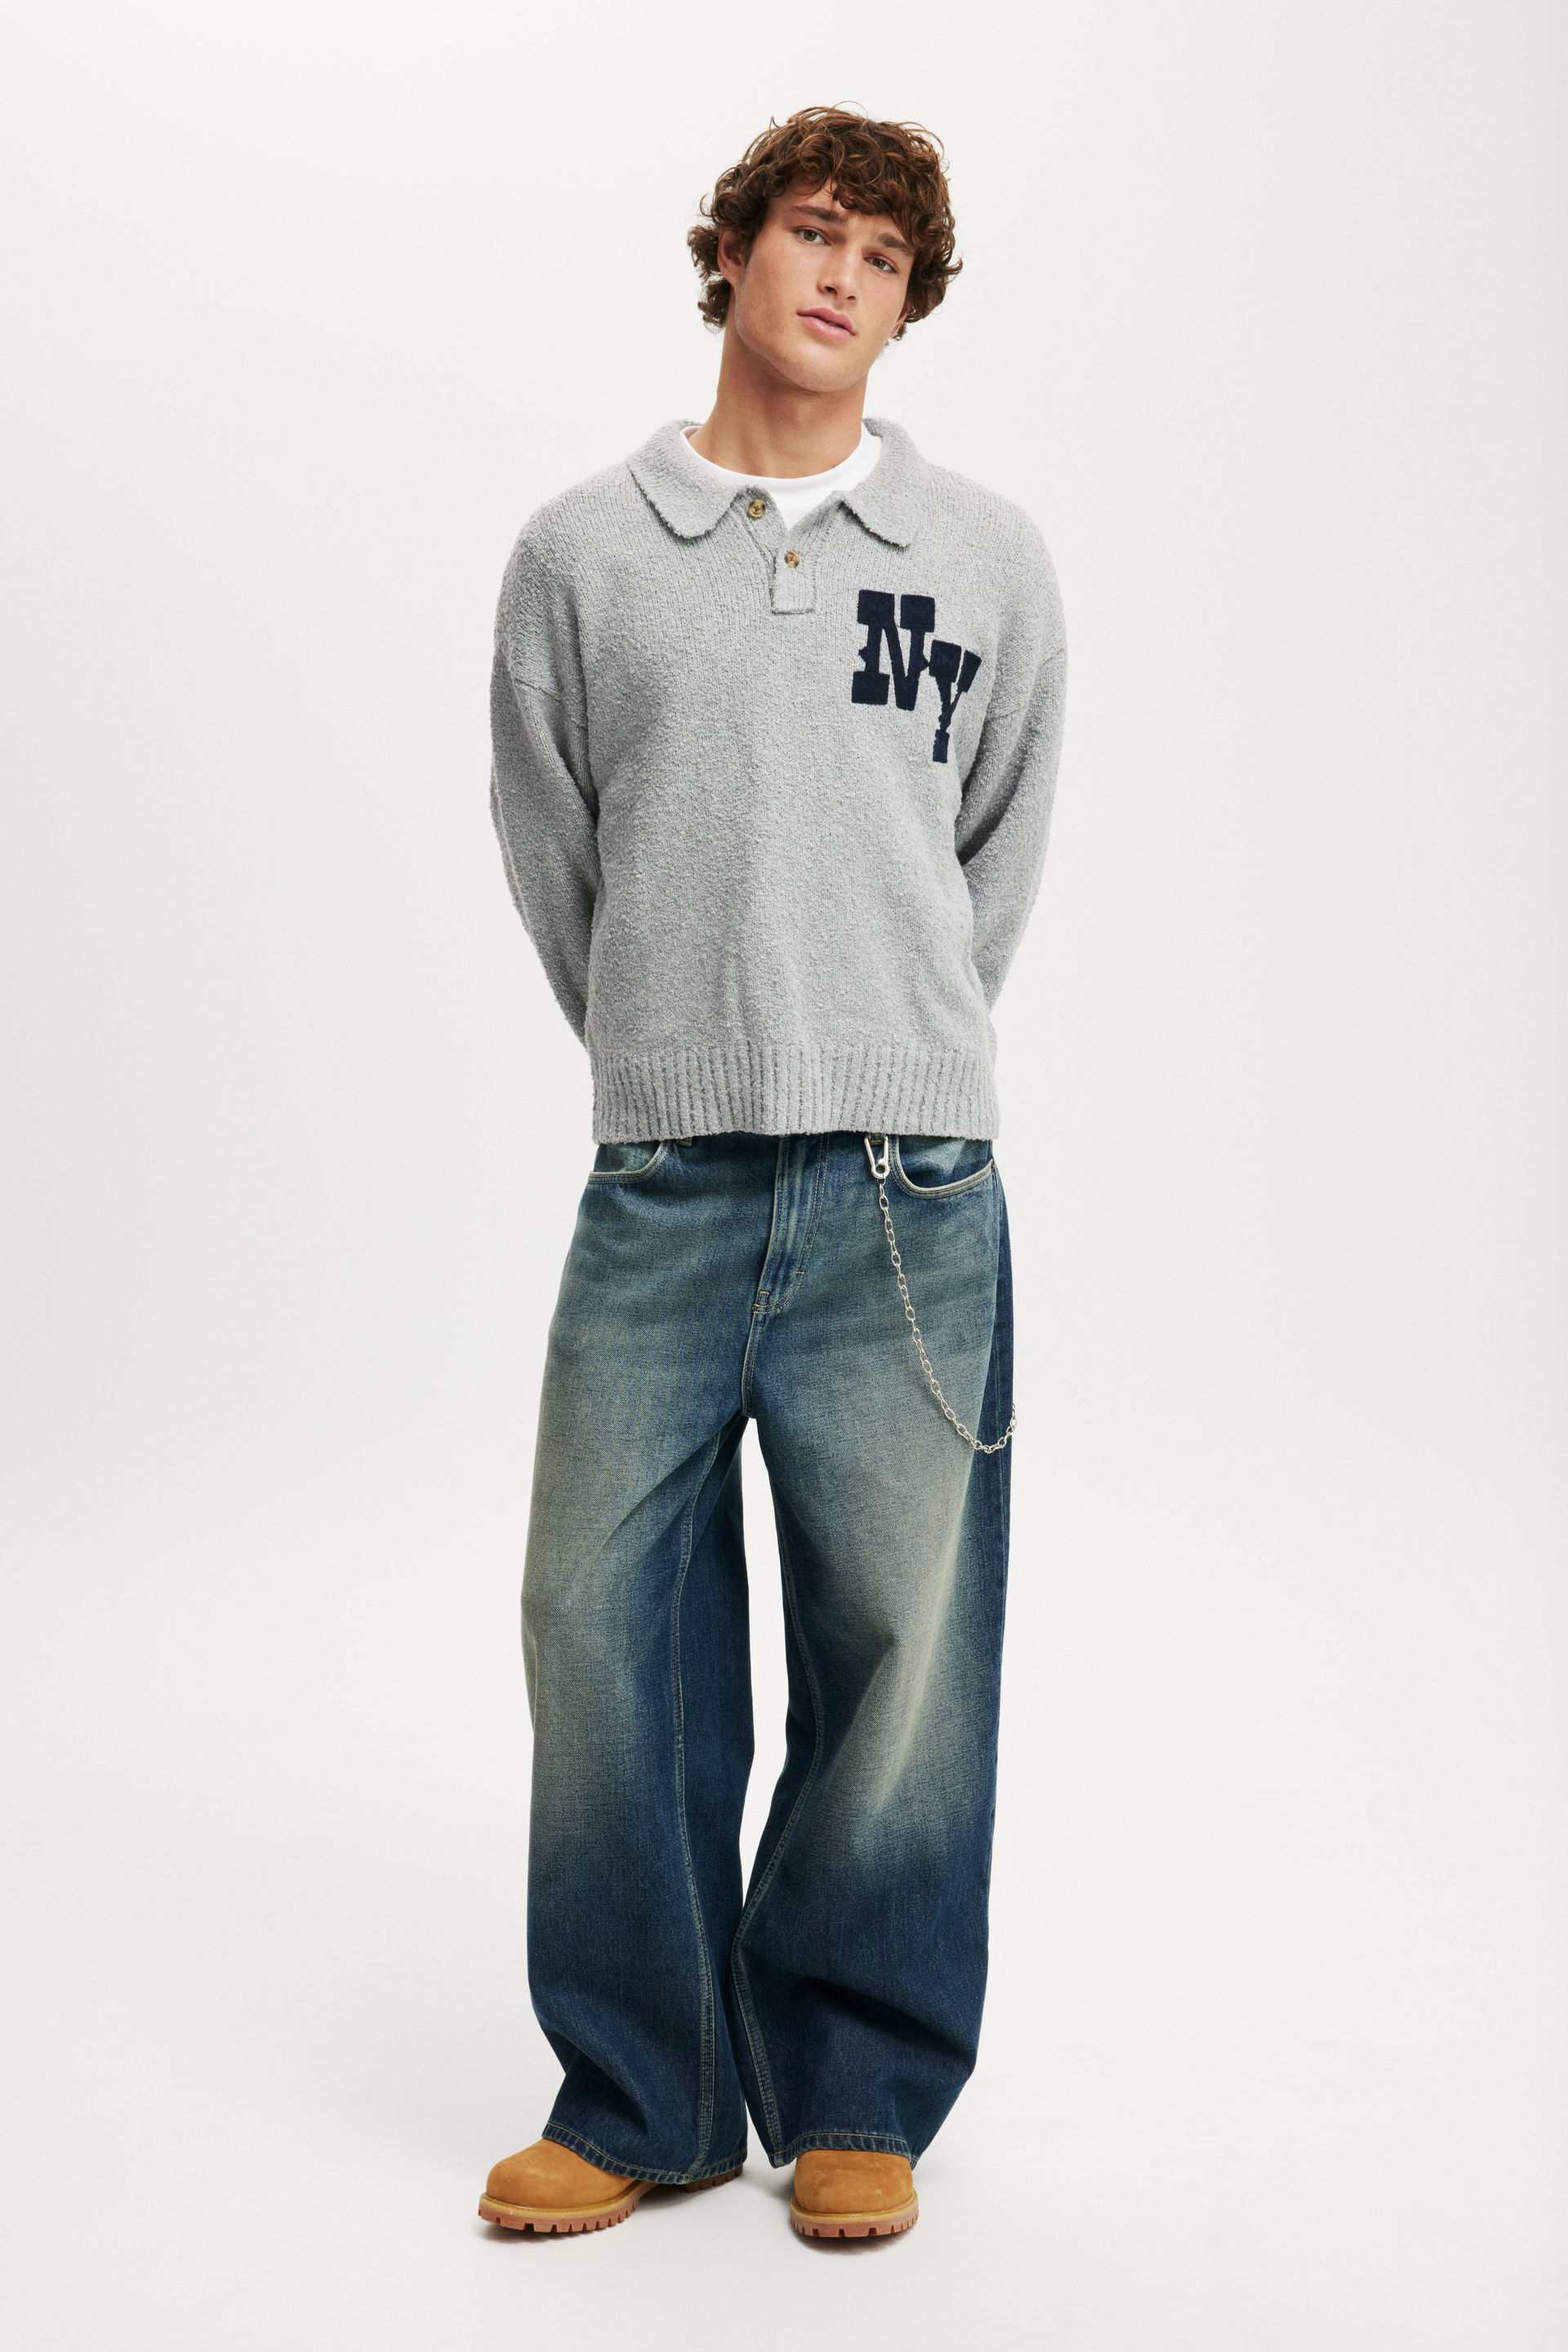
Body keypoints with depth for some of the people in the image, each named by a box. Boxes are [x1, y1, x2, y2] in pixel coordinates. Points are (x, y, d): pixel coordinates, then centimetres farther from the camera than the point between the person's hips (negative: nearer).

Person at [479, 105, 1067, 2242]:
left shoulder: (989, 560, 9)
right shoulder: (581, 555, 8)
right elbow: (548, 846, 13)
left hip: (911, 1196, 0)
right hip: (660, 1187, 0)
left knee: (903, 1645, 3)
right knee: (602, 1627, 1)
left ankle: (858, 2094, 21)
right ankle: (640, 2098, 19)